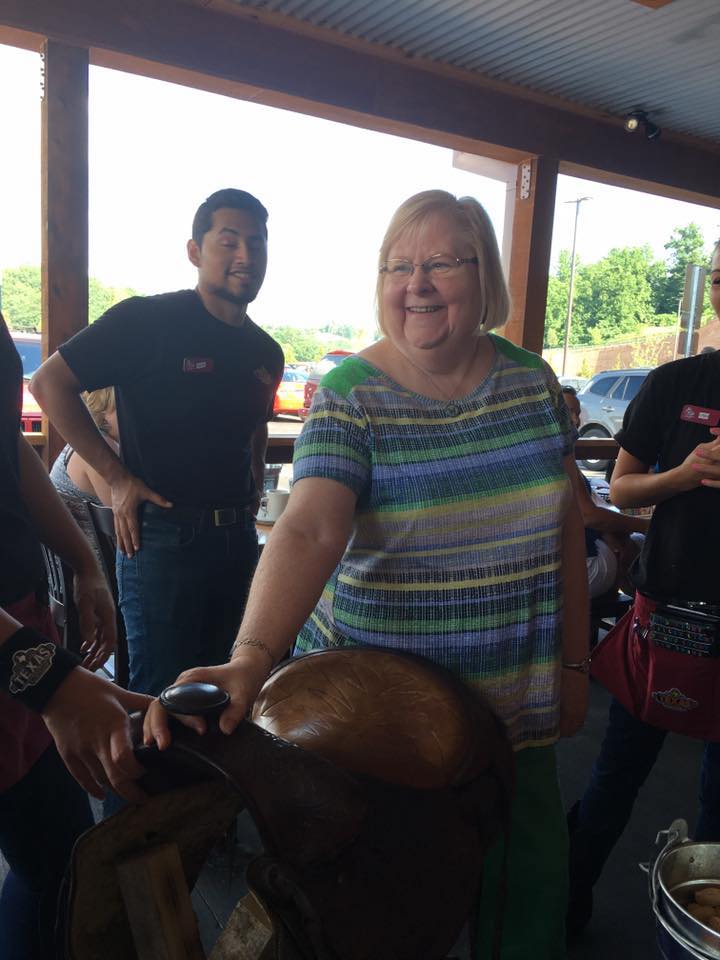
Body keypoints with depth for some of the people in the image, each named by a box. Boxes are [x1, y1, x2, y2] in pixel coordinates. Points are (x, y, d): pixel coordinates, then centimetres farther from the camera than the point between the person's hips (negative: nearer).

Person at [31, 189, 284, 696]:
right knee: (161, 693, 4)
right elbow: (50, 381, -9)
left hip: (238, 536, 6)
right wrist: (117, 477, -13)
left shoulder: (266, 352, 9)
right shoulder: (147, 320, -10)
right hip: (163, 534, -6)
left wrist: (253, 491, 11)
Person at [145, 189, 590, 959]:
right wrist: (252, 657, -43)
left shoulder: (532, 382, 0)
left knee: (533, 868, 21)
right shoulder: (349, 397, -13)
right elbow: (309, 530, -27)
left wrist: (573, 662, 8)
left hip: (515, 695, 4)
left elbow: (565, 526, 6)